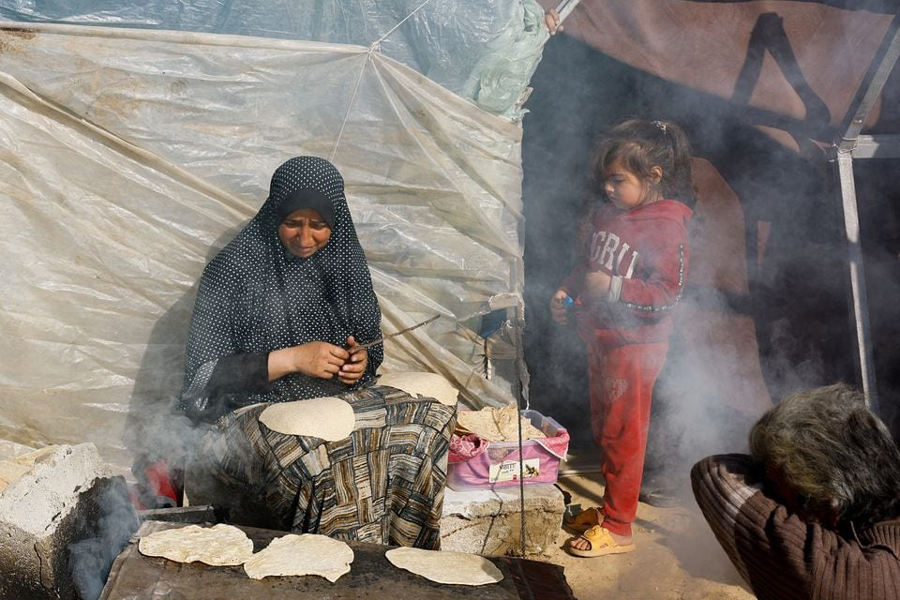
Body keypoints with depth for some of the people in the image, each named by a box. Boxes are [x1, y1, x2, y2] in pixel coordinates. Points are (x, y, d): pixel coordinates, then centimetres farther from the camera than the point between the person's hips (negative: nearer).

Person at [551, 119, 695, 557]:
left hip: (635, 346, -8)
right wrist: (566, 293, 4)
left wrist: (614, 288, -28)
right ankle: (610, 507, 36)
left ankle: (618, 528, 16)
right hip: (600, 337, 8)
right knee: (603, 428, 19)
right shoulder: (605, 214, 5)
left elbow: (668, 294, -20)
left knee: (622, 436, 2)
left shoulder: (667, 228, -18)